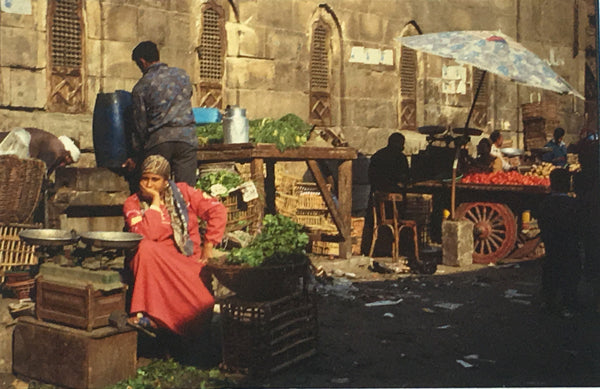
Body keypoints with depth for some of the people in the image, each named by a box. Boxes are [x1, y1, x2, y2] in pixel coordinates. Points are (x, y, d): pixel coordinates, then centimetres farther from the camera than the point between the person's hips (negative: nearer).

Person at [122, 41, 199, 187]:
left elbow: (140, 124, 4)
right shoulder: (182, 74, 11)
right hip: (187, 137, 2)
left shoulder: (141, 87, 2)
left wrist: (136, 156, 13)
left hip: (159, 139, -2)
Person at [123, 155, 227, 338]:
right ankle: (145, 313, -34)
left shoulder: (182, 192, 6)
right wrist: (155, 201, -11)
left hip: (188, 259, 1)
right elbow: (145, 236, -17)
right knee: (146, 248, -37)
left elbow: (217, 210, 4)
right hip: (153, 261, 0)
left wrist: (208, 245, -1)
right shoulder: (133, 203, 1)